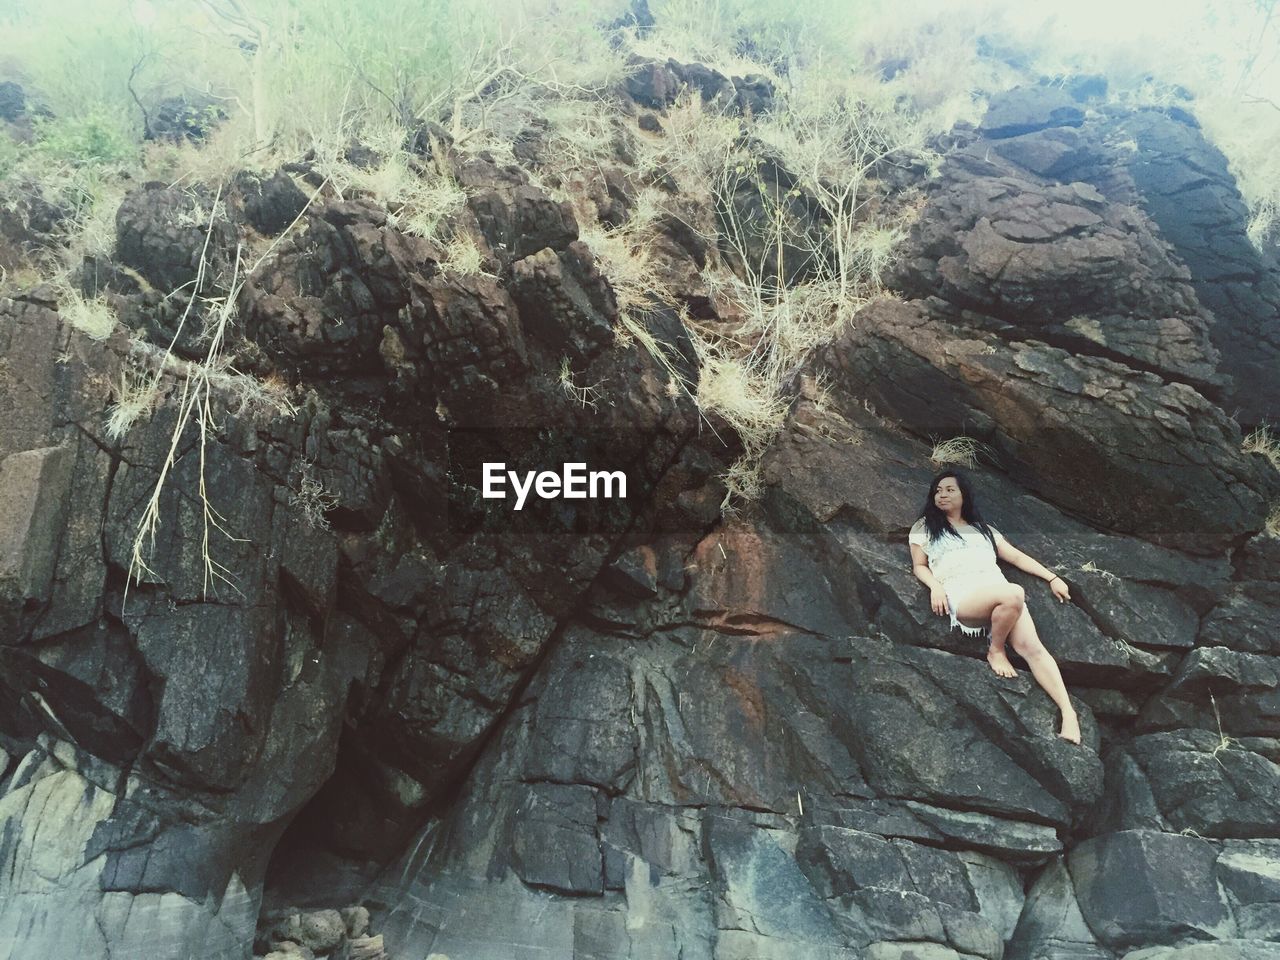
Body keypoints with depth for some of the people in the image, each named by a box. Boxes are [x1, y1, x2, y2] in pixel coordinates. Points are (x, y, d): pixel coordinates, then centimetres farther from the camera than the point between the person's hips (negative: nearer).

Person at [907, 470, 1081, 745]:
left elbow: (1018, 557, 31)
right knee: (1014, 594, -36)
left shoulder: (983, 528, 32)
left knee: (1032, 647, -22)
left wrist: (1052, 577, 20)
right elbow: (919, 565, 16)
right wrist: (935, 586, -5)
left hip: (999, 589, 4)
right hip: (962, 594, -4)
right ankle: (996, 651, -13)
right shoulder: (925, 526, 24)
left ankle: (1068, 712, -28)